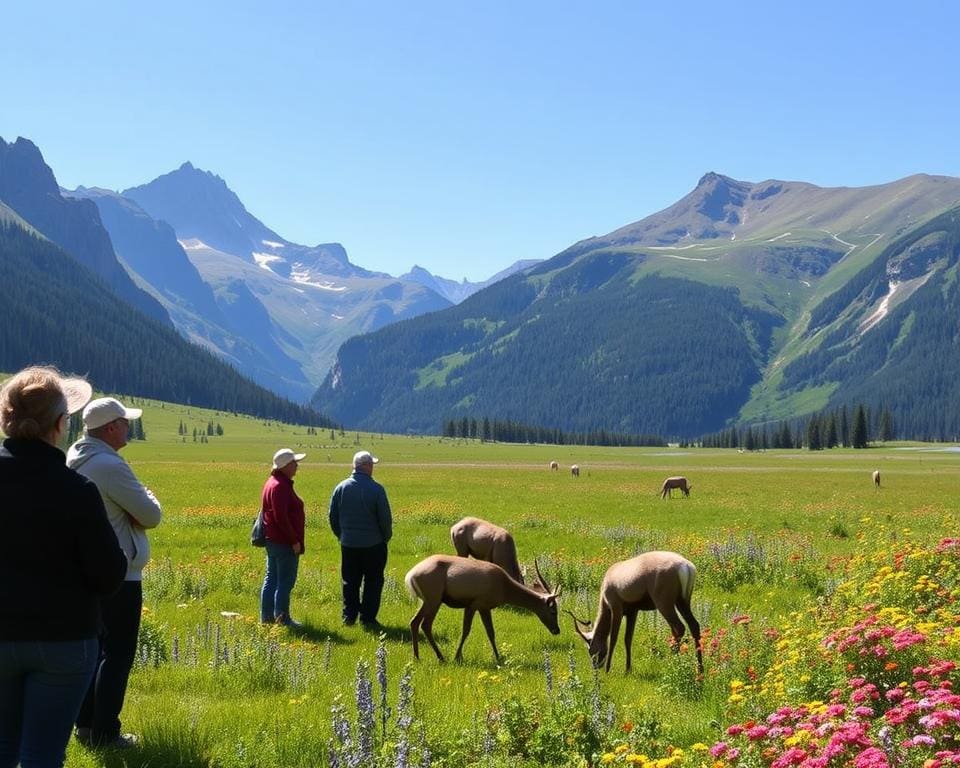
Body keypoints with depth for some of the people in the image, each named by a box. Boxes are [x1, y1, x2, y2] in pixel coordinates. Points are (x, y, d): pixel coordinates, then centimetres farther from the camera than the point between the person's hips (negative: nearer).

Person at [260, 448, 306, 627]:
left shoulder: (273, 482, 13)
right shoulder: (280, 486, -20)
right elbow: (281, 517, -25)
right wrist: (294, 540, -20)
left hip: (273, 540, 11)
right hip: (284, 542, -11)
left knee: (271, 579, 14)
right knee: (285, 581, -3)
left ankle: (267, 616, 20)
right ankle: (282, 618, 3)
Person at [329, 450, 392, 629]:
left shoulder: (341, 488, -2)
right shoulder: (376, 489, -15)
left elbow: (333, 517, 5)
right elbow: (385, 518, -10)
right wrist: (386, 537, 7)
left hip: (348, 545, 4)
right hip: (373, 545, -4)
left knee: (350, 582, 14)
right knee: (373, 583, 7)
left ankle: (349, 616, 16)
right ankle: (368, 618, 6)